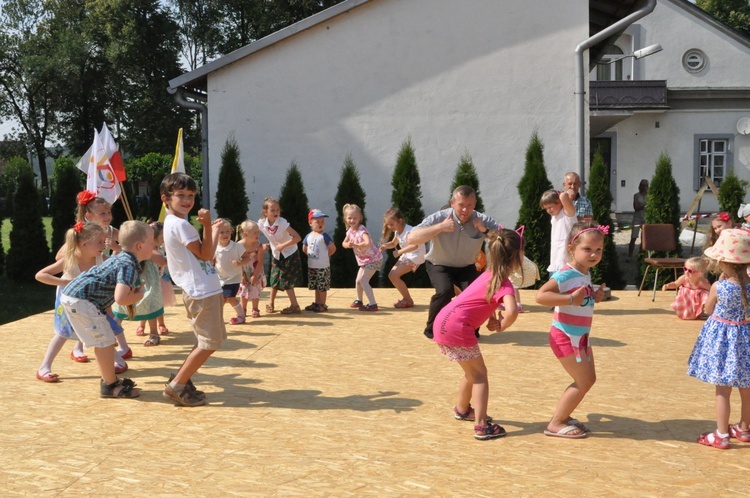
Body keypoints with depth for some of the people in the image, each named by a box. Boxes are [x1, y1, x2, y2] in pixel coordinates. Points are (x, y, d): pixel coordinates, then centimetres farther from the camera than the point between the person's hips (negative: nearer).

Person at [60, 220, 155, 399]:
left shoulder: (121, 258, 13)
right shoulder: (129, 266, -18)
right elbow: (120, 298, -29)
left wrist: (133, 291, 12)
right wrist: (139, 295, -10)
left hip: (72, 295, 11)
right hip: (82, 301, -11)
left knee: (103, 341, 20)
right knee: (105, 341, -4)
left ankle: (110, 379, 31)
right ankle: (110, 386, 5)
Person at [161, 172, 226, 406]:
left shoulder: (174, 223, 17)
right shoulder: (180, 224, -15)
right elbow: (205, 254, -15)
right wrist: (207, 225, -16)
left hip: (201, 290, 11)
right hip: (202, 291, -11)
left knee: (207, 342, 18)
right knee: (209, 343, -5)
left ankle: (180, 380, 21)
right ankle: (177, 386, 1)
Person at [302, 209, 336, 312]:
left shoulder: (324, 236, -11)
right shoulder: (308, 236, 5)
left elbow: (333, 248, -10)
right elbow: (304, 249, 17)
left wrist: (325, 256, -2)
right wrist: (311, 255, 9)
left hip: (323, 266, -5)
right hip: (311, 266, 5)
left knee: (322, 287, 0)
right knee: (316, 286, 15)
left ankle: (323, 305, 8)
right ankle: (317, 303, 25)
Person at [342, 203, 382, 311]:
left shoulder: (362, 230, -26)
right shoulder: (350, 231, 0)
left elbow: (368, 243, -43)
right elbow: (344, 243, 9)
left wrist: (356, 245, -46)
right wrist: (347, 244, -13)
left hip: (373, 259, -9)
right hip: (364, 260, 9)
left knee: (363, 280, -17)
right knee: (358, 280, 17)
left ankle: (373, 304, -18)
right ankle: (359, 300, 39)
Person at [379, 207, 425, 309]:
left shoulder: (408, 231, -24)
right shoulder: (397, 232, 4)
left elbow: (414, 246, -38)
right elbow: (393, 243, 20)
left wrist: (400, 252, -35)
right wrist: (385, 245, -2)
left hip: (416, 256, -10)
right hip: (407, 256, 10)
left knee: (394, 275, -17)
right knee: (391, 275, 5)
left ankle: (408, 300, -3)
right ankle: (406, 298, 15)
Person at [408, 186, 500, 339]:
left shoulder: (483, 221, -18)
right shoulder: (439, 218, -25)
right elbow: (411, 238, -37)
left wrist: (485, 230, -37)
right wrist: (440, 227, -43)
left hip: (466, 267, 3)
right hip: (439, 265, -2)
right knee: (445, 291, -30)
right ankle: (432, 329, -6)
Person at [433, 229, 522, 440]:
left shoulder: (489, 274, 14)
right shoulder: (504, 284, -13)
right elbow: (512, 311, -31)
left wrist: (493, 319, 7)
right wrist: (502, 326, -10)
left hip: (442, 322, 9)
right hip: (457, 327, -9)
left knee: (472, 371, 25)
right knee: (479, 375, 1)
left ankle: (462, 409, 44)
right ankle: (482, 426, -3)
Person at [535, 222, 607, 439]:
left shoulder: (585, 274, 8)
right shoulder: (566, 274, -21)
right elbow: (541, 296, -32)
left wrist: (595, 296, 2)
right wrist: (571, 299, -36)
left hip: (580, 337, 10)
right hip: (566, 337, -10)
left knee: (589, 378, 17)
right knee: (584, 381, -4)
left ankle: (563, 415, 29)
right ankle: (555, 424, 7)